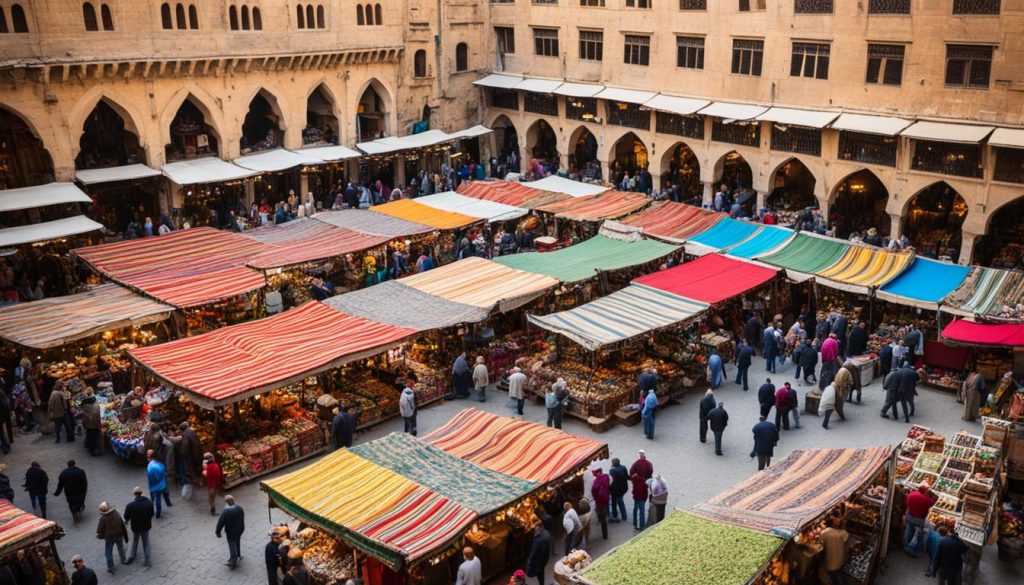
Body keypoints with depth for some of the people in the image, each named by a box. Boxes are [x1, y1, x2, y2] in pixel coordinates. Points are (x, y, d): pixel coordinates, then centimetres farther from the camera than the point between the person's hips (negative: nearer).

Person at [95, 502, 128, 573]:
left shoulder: (103, 518, -25)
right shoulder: (117, 514, -12)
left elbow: (100, 530, -14)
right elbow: (123, 526, -3)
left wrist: (99, 536, 9)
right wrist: (125, 537, 8)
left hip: (109, 538, -4)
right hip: (119, 535, 4)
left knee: (108, 552, 13)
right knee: (121, 549, 26)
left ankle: (110, 568, 18)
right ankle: (123, 561, 46)